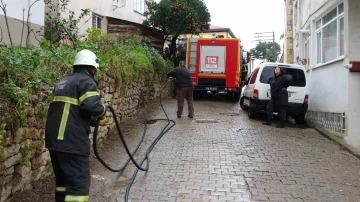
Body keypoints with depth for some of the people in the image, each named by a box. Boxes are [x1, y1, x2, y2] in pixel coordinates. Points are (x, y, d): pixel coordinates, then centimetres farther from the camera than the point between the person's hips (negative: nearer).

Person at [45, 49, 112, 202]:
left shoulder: (63, 82, 22)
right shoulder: (86, 81, -6)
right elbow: (93, 107, -22)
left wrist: (96, 121, 30)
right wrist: (102, 111, 0)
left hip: (54, 139, 9)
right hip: (72, 141, -9)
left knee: (64, 180, 21)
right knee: (79, 183, -5)